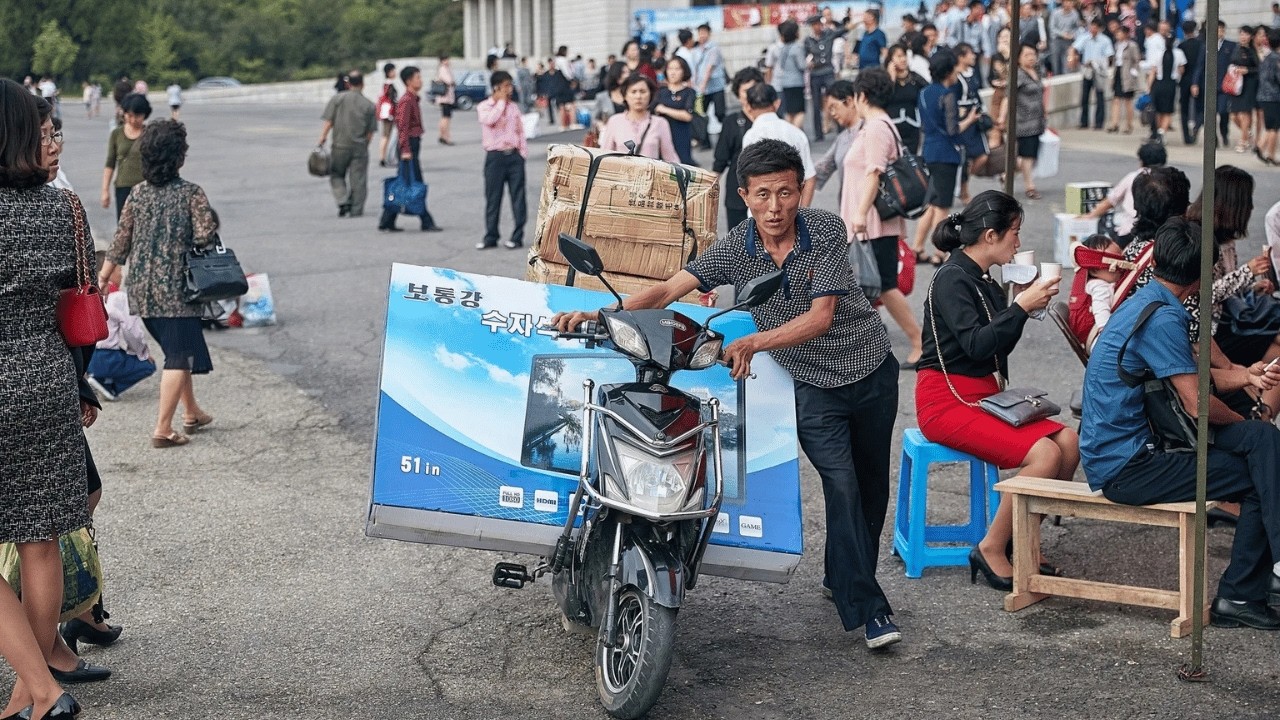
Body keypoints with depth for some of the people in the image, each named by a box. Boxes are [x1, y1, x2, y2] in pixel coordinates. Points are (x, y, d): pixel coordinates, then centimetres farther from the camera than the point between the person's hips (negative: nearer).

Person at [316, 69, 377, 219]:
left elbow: (328, 122, -7)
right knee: (358, 179, 6)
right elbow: (370, 132, 2)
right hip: (360, 147, 0)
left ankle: (343, 202, -3)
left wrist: (322, 138, -1)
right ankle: (356, 210, 7)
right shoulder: (369, 105, 0)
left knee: (336, 175, 15)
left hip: (340, 146, 0)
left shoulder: (337, 99, -3)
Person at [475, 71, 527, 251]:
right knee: (493, 198, 2)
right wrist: (501, 101, -11)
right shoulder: (483, 107, 0)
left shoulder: (513, 107, 11)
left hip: (514, 155, 3)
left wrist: (523, 152, 3)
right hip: (495, 156, -3)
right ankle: (490, 237, 10)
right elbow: (489, 120, -22)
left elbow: (520, 131, 14)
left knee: (518, 197, 1)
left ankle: (517, 236, 6)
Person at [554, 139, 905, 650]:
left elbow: (820, 317, -26)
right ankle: (866, 607, -9)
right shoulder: (736, 249, -14)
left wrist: (753, 344, -39)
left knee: (871, 485, 14)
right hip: (816, 385, -1)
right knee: (842, 487, -14)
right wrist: (598, 315, -34)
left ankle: (844, 578, 35)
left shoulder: (826, 231, -19)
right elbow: (666, 291, -20)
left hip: (872, 370, 1)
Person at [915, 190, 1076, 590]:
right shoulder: (952, 279, -12)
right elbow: (976, 344, -23)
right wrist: (1021, 307, -22)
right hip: (945, 400, -9)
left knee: (1069, 441, -10)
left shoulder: (984, 280, 14)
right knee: (1045, 454, -24)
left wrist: (1022, 304, 7)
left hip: (984, 394, 9)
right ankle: (991, 551, -13)